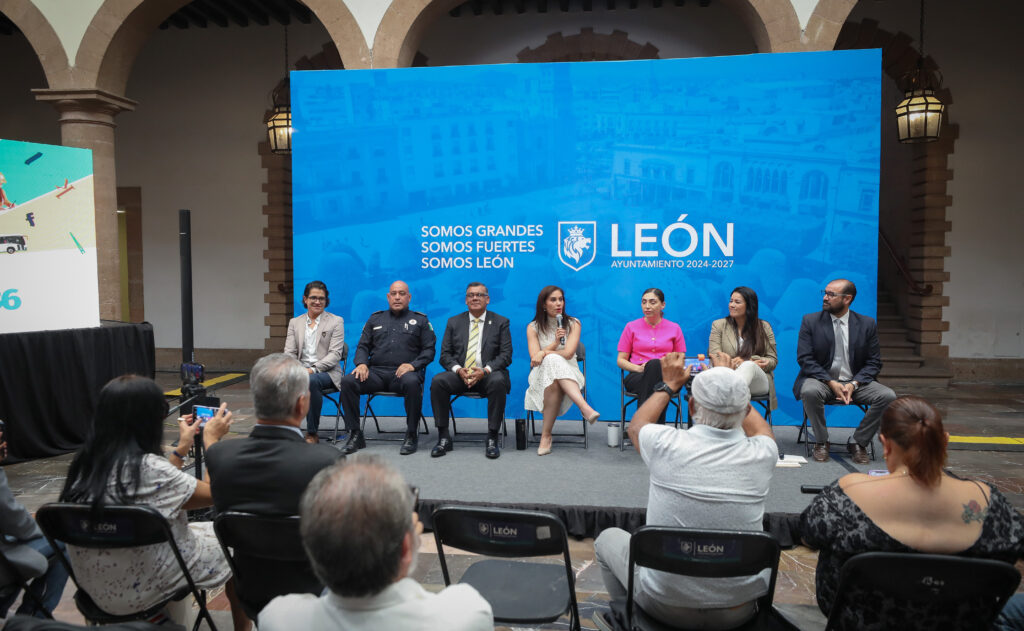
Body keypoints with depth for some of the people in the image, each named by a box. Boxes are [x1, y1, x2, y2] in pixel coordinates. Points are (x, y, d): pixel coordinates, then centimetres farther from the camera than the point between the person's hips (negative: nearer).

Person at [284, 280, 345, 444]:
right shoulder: (295, 322, 18)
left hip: (326, 372, -3)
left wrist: (313, 369, -19)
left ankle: (312, 433, -21)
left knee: (311, 380, -37)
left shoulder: (336, 321, 6)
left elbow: (335, 354, -4)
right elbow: (289, 352, 10)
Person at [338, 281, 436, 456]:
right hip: (376, 372, 3)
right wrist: (361, 363, -3)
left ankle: (411, 435, -22)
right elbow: (363, 346, 19)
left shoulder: (420, 320, 14)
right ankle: (355, 435, -14)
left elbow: (429, 350, 6)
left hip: (403, 372, -3)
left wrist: (412, 365, -12)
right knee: (347, 382, -24)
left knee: (412, 382, -39)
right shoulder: (375, 319, 22)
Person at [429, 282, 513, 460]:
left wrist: (485, 371, -18)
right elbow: (445, 354, 9)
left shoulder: (501, 322, 9)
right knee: (437, 381, -28)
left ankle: (492, 439, -25)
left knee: (498, 382, -36)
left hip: (488, 374, -2)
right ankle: (443, 437, -19)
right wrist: (458, 370, -13)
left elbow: (506, 355, 0)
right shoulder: (454, 322, 15)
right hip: (460, 374, 2)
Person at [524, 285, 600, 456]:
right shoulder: (533, 327, 8)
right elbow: (535, 359, -4)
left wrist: (544, 353, -6)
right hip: (541, 375, 0)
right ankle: (584, 407, -54)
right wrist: (555, 343, -14)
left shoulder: (573, 324, 7)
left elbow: (568, 354, -7)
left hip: (568, 373, 0)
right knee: (553, 361, -38)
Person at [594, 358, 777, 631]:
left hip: (665, 605, -2)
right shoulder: (761, 455, -13)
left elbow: (636, 425, 8)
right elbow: (761, 429, 15)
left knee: (608, 538, 25)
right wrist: (731, 383, 24)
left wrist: (669, 385, 19)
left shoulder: (666, 445, -19)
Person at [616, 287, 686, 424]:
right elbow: (620, 360, 13)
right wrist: (639, 368, -8)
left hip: (665, 377, 1)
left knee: (655, 364, -37)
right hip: (637, 377, -1)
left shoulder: (674, 328, 15)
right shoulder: (631, 327, 13)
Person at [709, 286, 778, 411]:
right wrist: (750, 362, -12)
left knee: (749, 366, -38)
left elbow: (773, 360, 13)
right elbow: (715, 359, 3)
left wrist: (749, 363, -10)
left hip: (758, 382, 0)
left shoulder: (764, 327, 17)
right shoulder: (718, 325, 14)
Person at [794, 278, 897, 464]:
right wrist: (831, 383, -18)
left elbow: (874, 363, 4)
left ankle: (858, 442, -5)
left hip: (855, 383, 2)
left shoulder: (867, 324, 5)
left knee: (888, 396, -23)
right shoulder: (810, 321, 0)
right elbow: (804, 358, -6)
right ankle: (821, 442, -12)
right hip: (821, 380, -2)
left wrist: (853, 384, -14)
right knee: (810, 391, -35)